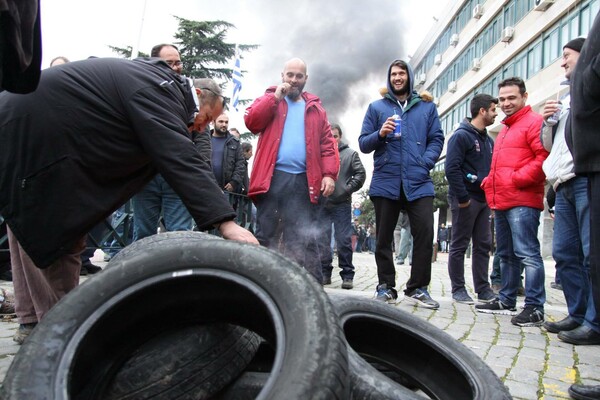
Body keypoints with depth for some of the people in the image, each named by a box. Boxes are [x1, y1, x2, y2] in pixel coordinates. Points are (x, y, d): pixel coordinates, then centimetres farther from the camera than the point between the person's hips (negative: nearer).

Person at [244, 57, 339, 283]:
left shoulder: (315, 108, 19)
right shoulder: (269, 99, 16)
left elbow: (327, 144, 10)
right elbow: (251, 122, -2)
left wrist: (329, 174, -4)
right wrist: (275, 97, -5)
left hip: (303, 181, 1)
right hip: (272, 177, -1)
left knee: (303, 239, 1)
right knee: (265, 234, 1)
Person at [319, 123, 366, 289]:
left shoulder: (350, 154, 10)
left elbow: (361, 174, 3)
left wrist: (347, 189, -5)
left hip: (342, 204, -1)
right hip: (322, 204, 2)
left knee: (344, 240, 0)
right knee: (322, 239, 4)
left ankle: (347, 275, 6)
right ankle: (325, 272, 13)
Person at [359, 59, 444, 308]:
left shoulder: (427, 107, 15)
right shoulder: (376, 107, 12)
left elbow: (436, 140, 10)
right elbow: (363, 144, 8)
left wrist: (425, 163, -6)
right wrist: (380, 134, -11)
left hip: (418, 182, 0)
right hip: (385, 182, 0)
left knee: (425, 234, -9)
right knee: (383, 238, 4)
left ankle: (418, 288, 3)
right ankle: (386, 287, 15)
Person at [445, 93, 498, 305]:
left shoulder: (488, 140, 16)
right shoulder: (461, 136, -9)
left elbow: (492, 169, 21)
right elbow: (452, 169, -16)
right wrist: (462, 198, -18)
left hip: (483, 200, 8)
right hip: (465, 200, -8)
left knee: (483, 245, 9)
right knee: (459, 246, 0)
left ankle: (483, 289, 17)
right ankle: (458, 289, 8)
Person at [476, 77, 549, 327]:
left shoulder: (534, 122, -3)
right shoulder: (504, 130, 26)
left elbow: (544, 157, -16)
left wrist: (518, 179, -18)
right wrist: (489, 184, 15)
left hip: (522, 202, -10)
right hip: (500, 203, 10)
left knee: (527, 254, -11)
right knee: (506, 254, 14)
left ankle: (534, 308, -7)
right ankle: (506, 301, 24)